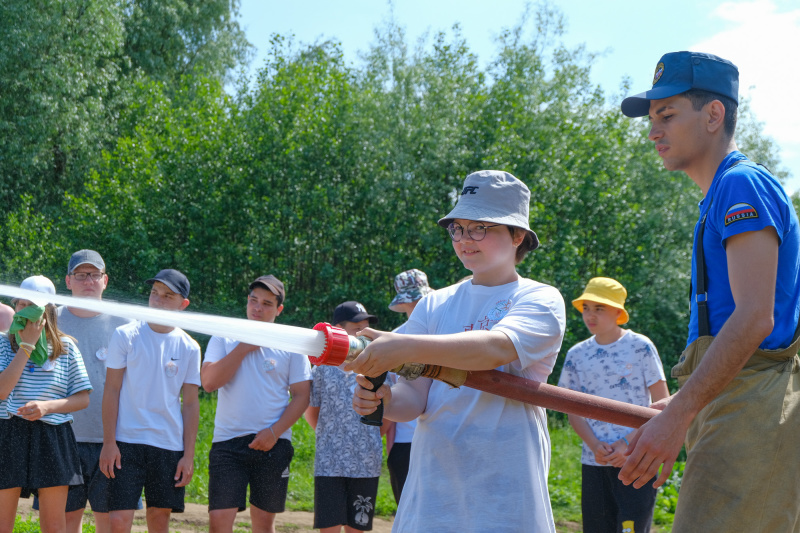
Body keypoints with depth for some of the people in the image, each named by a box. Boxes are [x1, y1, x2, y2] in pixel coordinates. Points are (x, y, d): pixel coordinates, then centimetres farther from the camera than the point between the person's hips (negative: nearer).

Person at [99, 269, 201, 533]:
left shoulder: (189, 348, 7)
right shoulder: (125, 336, 1)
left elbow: (190, 404, 8)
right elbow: (112, 390, 1)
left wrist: (189, 455, 3)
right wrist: (109, 442, -6)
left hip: (169, 445, 2)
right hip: (127, 442, -2)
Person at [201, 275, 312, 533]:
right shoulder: (224, 339, 7)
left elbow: (302, 396, 2)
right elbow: (209, 381, -7)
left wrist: (274, 432, -10)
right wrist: (244, 347, -8)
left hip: (273, 444, 1)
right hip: (228, 441, 0)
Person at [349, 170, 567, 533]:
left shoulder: (541, 301, -1)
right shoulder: (435, 305, 11)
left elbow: (497, 348, -22)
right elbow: (416, 397, 4)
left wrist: (404, 347, -33)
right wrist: (385, 400, -19)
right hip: (432, 486, 4)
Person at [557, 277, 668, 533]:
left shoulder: (640, 347, -2)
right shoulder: (576, 355, 8)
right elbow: (573, 411, 10)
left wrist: (628, 443, -12)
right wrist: (594, 445, -8)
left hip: (636, 462, -4)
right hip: (594, 463, 4)